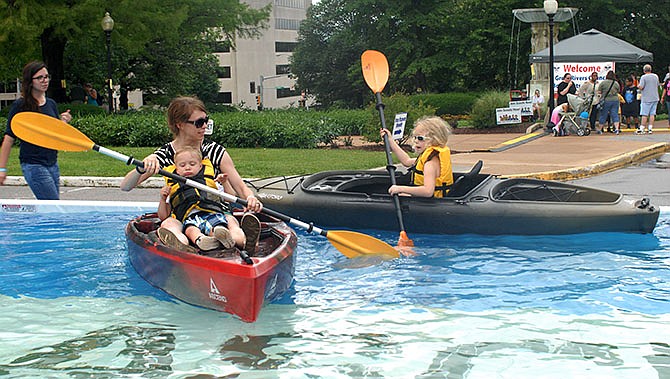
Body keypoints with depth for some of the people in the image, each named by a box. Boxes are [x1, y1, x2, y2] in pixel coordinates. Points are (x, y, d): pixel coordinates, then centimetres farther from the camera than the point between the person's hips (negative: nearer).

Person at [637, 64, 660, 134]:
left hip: (646, 99, -5)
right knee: (652, 114, 6)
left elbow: (641, 87, -16)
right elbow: (658, 85, 18)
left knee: (644, 114, -4)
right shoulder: (656, 76, 7)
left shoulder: (644, 77, -11)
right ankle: (650, 128, 5)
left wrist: (638, 86, 5)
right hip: (655, 98, 5)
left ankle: (641, 129, -4)